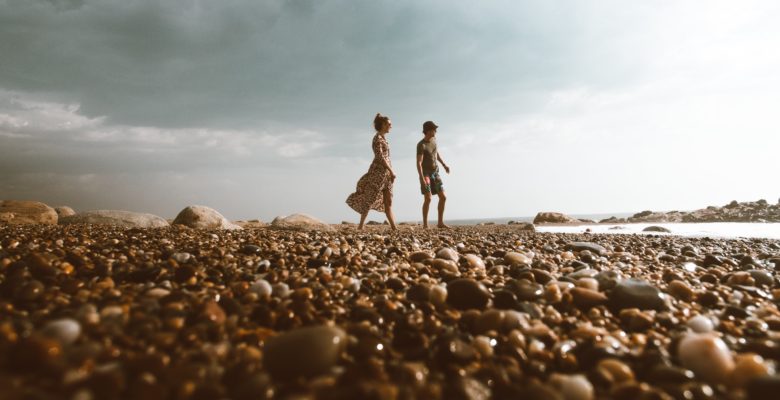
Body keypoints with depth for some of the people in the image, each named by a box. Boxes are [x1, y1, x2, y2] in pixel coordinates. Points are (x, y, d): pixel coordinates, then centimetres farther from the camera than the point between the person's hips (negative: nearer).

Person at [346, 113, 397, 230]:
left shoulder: (383, 138, 17)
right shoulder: (377, 138, -9)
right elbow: (380, 157, -17)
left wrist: (390, 172, 13)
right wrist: (391, 171, -17)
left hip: (386, 173, 9)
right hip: (378, 172, -9)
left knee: (388, 201, 4)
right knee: (370, 199, -3)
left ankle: (393, 227, 4)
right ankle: (360, 226, 5)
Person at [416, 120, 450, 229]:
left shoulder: (433, 139, 5)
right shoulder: (421, 145, -18)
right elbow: (419, 163, -25)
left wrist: (444, 164, 23)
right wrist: (422, 178, -34)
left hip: (435, 173, 7)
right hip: (426, 174, -7)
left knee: (443, 197, 2)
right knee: (428, 198, -19)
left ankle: (440, 223, 9)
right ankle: (425, 224, -12)